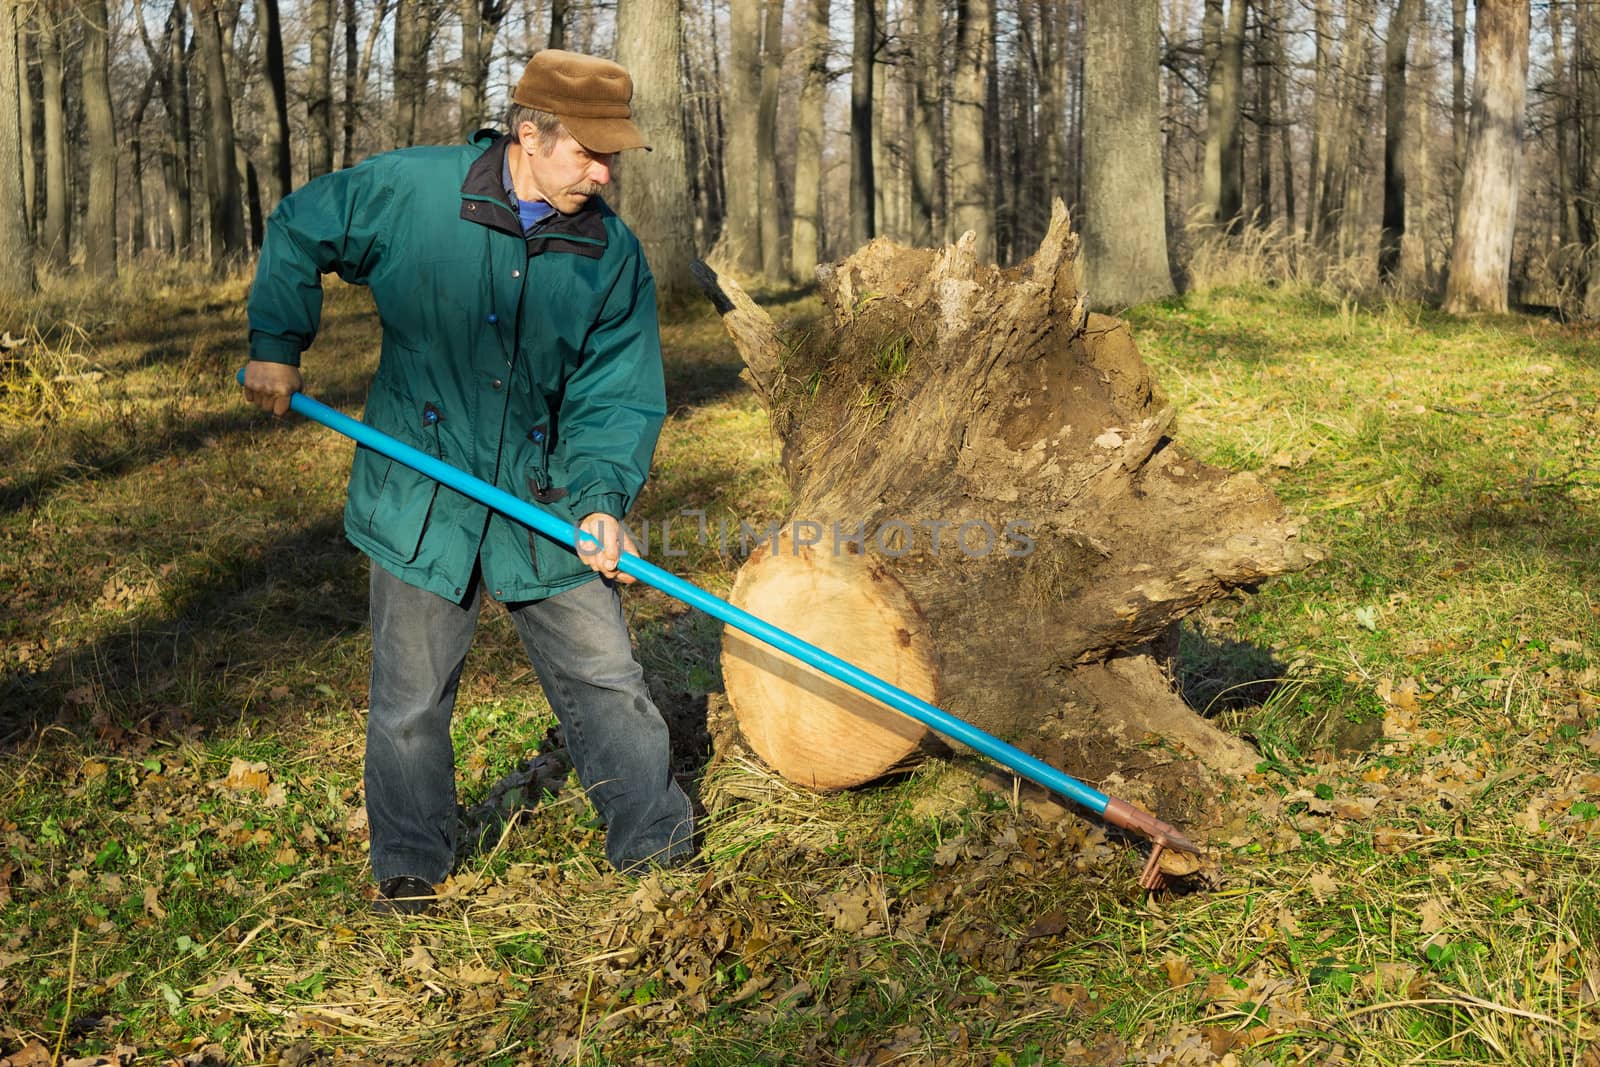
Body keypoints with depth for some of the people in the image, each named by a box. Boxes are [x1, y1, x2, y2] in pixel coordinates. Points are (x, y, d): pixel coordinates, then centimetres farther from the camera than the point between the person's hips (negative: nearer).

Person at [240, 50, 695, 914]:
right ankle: (408, 873, 28)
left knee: (607, 681, 8)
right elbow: (297, 232, 5)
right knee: (410, 702, 9)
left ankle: (657, 849, 25)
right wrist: (276, 345, 2)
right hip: (422, 502, -2)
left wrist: (602, 497, -19)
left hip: (546, 511, 2)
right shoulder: (414, 191, -11)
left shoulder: (612, 254, -5)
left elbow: (618, 395, -5)